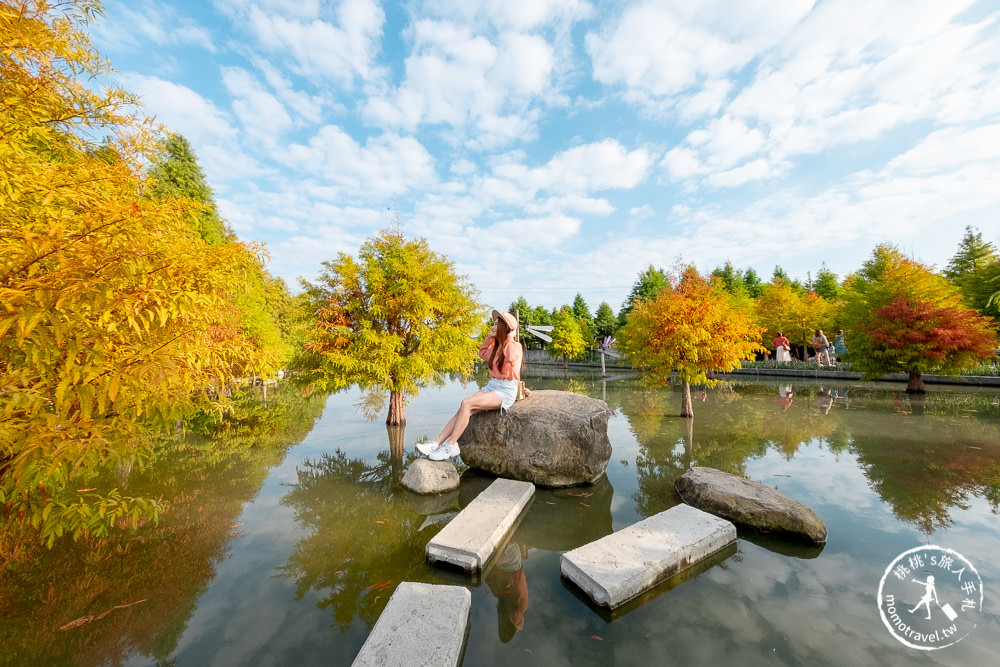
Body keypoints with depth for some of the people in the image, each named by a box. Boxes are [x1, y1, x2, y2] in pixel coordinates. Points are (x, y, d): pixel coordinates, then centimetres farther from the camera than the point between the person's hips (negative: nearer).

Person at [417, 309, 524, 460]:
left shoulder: (515, 346, -7)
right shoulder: (497, 347, 18)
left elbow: (511, 358, -30)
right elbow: (482, 353, 34)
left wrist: (510, 338, -15)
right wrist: (491, 336, 22)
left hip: (506, 391, -8)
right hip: (491, 386, 8)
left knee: (466, 403, -25)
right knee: (463, 410, -14)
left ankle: (450, 445, -20)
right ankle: (437, 443, -17)